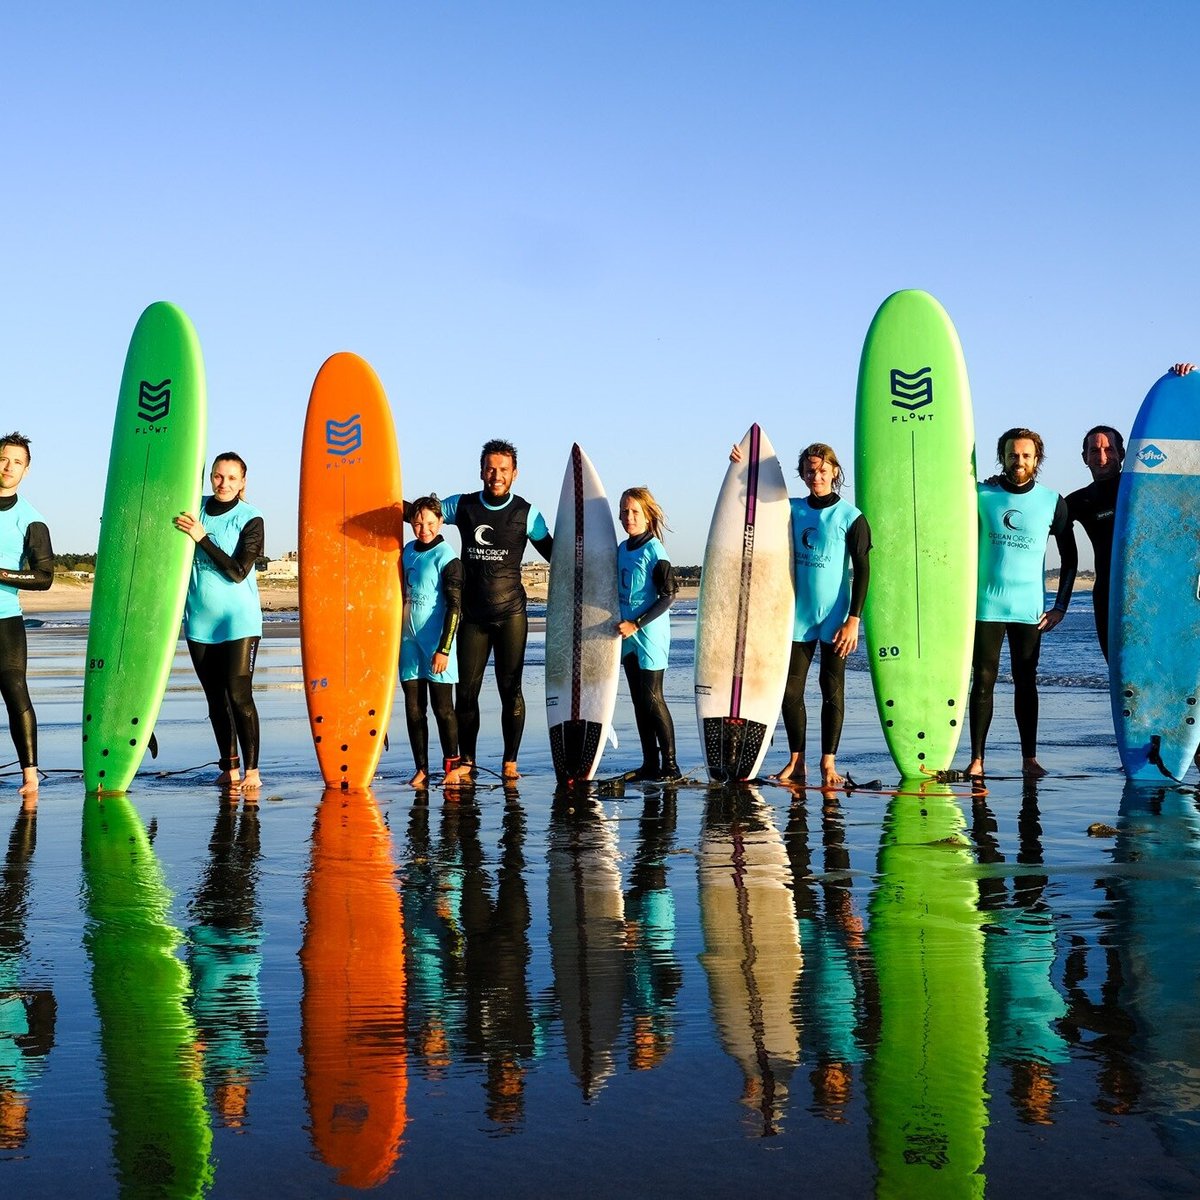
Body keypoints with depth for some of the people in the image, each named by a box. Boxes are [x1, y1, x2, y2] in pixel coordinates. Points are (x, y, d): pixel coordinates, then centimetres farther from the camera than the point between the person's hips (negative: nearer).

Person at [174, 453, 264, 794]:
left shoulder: (250, 520, -6)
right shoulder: (194, 510, 6)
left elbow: (237, 571, -15)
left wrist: (202, 537, -21)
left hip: (239, 621, -4)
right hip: (199, 621, 4)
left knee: (239, 695, -11)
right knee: (215, 699, 7)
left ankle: (251, 769, -6)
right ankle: (229, 767, 14)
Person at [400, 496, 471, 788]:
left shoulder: (446, 557, -9)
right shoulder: (408, 551, 10)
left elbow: (454, 606, -12)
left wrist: (444, 649, -17)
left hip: (435, 643, -6)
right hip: (409, 640, 6)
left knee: (442, 707, -1)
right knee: (413, 708, 6)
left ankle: (452, 766, 8)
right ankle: (421, 769, 12)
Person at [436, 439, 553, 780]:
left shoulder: (526, 513, 1)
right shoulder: (462, 506, 5)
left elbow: (554, 554, 12)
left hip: (511, 614, -2)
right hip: (472, 614, 2)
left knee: (510, 689, -3)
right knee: (467, 689, 2)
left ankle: (510, 762, 5)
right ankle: (467, 761, 13)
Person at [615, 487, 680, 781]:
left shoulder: (655, 551, -12)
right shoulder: (621, 549, 10)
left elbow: (668, 595, -15)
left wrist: (636, 624, -19)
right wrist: (624, 625, 11)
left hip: (650, 635, -7)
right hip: (628, 636, 7)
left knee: (652, 698, -7)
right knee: (638, 700, 8)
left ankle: (670, 764, -1)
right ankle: (650, 763, 14)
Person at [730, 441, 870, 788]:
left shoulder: (850, 517, -4)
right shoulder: (792, 510, 6)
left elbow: (862, 571, -5)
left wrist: (853, 619, -11)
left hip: (834, 617, -4)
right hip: (798, 616, 4)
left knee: (832, 690, 2)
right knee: (790, 689, 3)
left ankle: (828, 763, 7)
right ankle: (796, 761, 11)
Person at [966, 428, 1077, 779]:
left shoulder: (1052, 501, 3)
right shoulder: (982, 495, 2)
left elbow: (1069, 557, 10)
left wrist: (1060, 607, 4)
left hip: (1030, 608, 0)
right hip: (986, 605, 0)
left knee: (1026, 683, 4)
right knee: (983, 681, -1)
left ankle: (1029, 758, 9)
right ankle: (976, 759, 2)